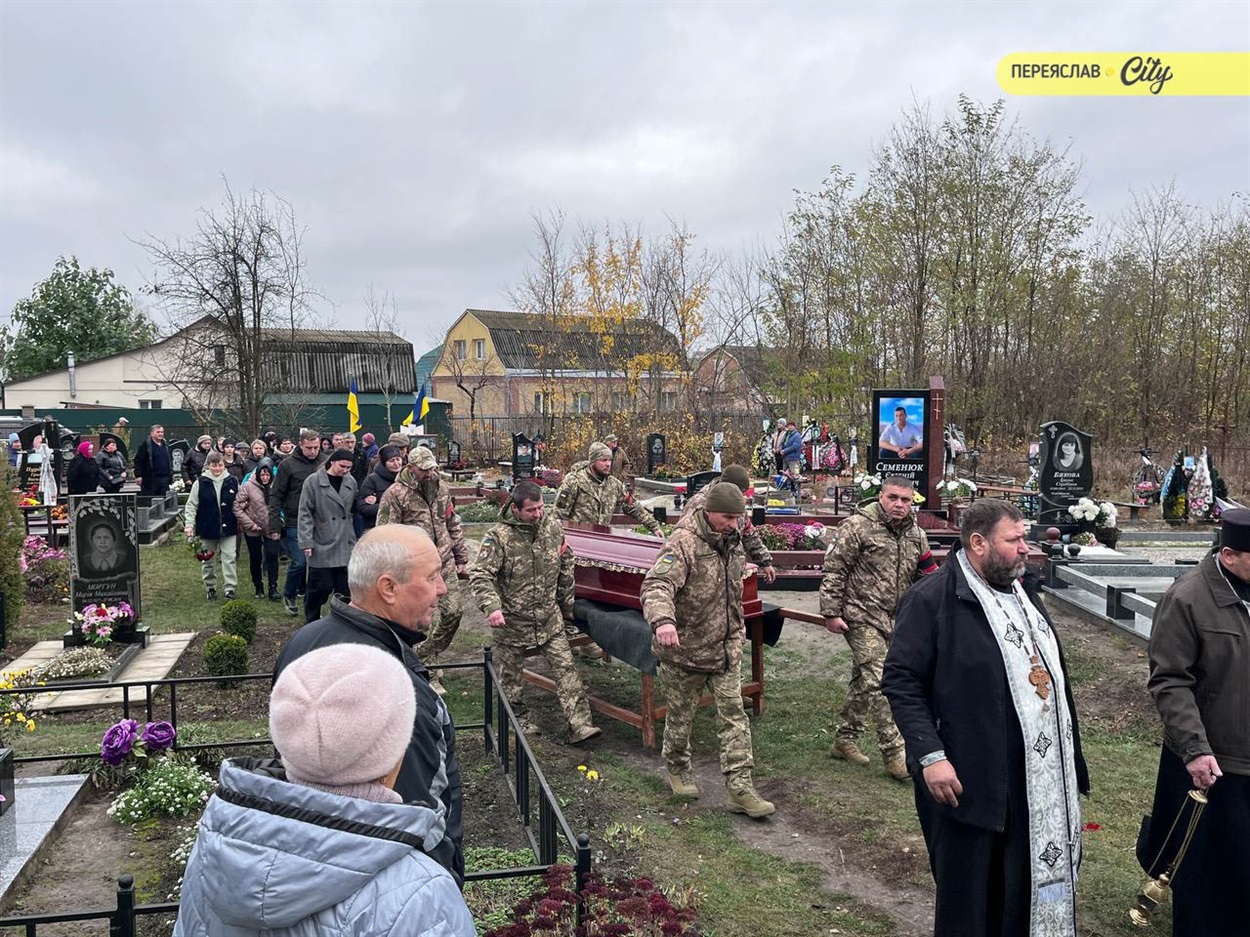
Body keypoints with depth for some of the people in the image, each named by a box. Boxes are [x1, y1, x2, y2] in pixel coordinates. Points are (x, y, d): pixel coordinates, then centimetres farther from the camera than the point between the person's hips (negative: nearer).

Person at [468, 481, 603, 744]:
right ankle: (518, 718, 34)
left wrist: (566, 606, 17)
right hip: (512, 621, -3)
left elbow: (565, 568, 11)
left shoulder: (553, 528, -2)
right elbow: (479, 575, -21)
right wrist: (492, 607, -36)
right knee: (510, 675, 13)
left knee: (566, 668, -2)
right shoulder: (498, 537, -17)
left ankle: (579, 725, -1)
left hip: (549, 619, 3)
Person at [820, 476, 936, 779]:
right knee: (877, 681, -11)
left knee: (864, 680, 16)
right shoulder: (858, 526, -12)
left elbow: (927, 577, 18)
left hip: (895, 620, 7)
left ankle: (845, 738, 29)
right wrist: (831, 613, -14)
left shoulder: (916, 535, 8)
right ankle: (894, 754, -4)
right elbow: (833, 570, -12)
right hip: (861, 617, -7)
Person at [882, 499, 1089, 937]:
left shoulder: (1023, 591, 11)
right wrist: (930, 756, -24)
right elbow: (901, 681, -16)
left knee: (1029, 895, 18)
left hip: (1040, 782, 8)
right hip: (971, 782, -7)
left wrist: (1069, 758, 19)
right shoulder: (932, 599, -15)